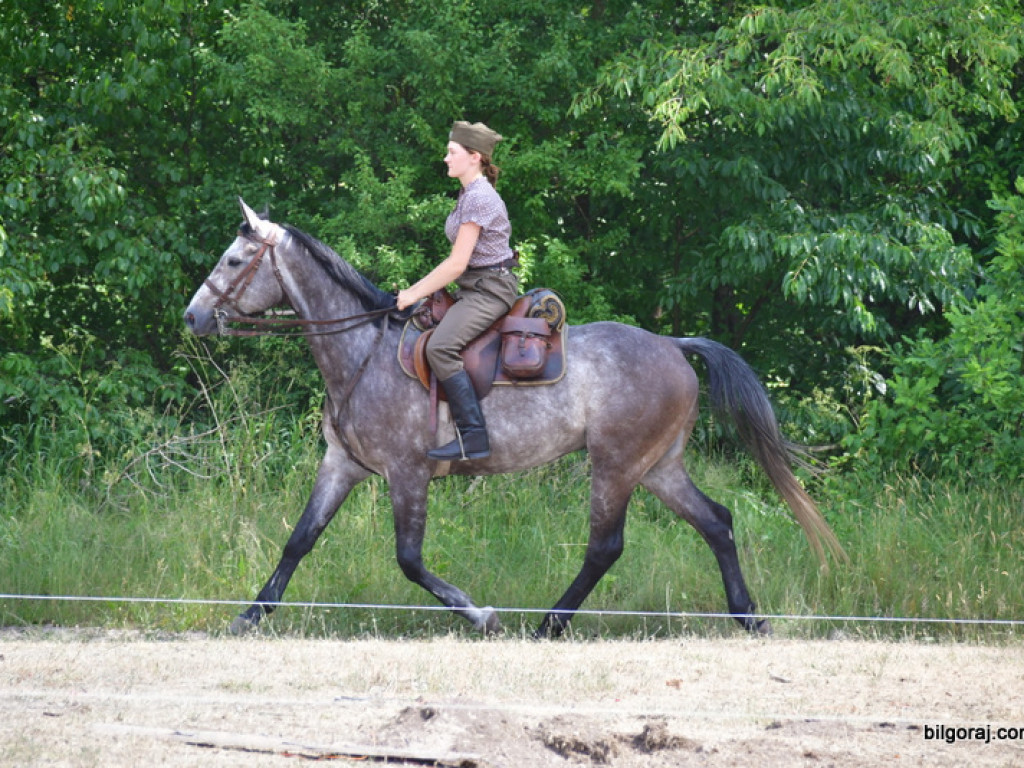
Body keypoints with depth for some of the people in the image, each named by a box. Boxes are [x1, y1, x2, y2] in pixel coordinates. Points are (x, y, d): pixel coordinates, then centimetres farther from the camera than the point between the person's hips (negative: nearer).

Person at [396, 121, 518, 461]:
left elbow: (457, 264, -19)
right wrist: (417, 290, 17)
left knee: (440, 347, -27)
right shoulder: (469, 194, 15)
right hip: (475, 288, 11)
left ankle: (472, 436, -31)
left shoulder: (479, 198, -17)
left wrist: (415, 294, -12)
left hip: (490, 289, -11)